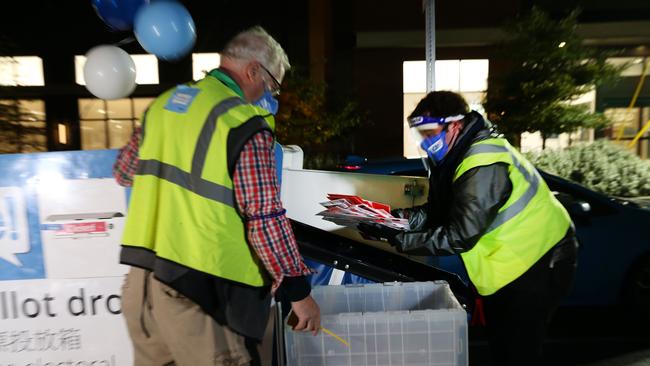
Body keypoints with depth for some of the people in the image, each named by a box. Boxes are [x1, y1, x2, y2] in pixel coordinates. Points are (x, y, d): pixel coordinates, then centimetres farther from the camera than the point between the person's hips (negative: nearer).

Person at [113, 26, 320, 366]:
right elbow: (265, 219, -15)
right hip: (198, 287, -7)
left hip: (139, 276, 8)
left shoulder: (163, 103, 10)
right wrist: (298, 290, -6)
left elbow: (123, 171, 22)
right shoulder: (245, 124, -13)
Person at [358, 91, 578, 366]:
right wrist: (397, 216, -14)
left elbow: (460, 236, -32)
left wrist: (397, 239, -31)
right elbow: (437, 214, 1)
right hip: (506, 264, 9)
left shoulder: (483, 165, -29)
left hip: (539, 261, -9)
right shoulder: (454, 157, 2)